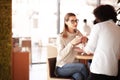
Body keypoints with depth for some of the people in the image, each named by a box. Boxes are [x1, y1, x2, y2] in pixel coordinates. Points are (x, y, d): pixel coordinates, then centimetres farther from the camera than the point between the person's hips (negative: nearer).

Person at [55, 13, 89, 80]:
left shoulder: (78, 33, 6)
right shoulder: (61, 37, -9)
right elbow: (61, 54, -21)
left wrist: (84, 42, -19)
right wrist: (71, 43, -30)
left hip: (74, 65, 4)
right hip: (62, 67, -3)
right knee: (82, 66, -29)